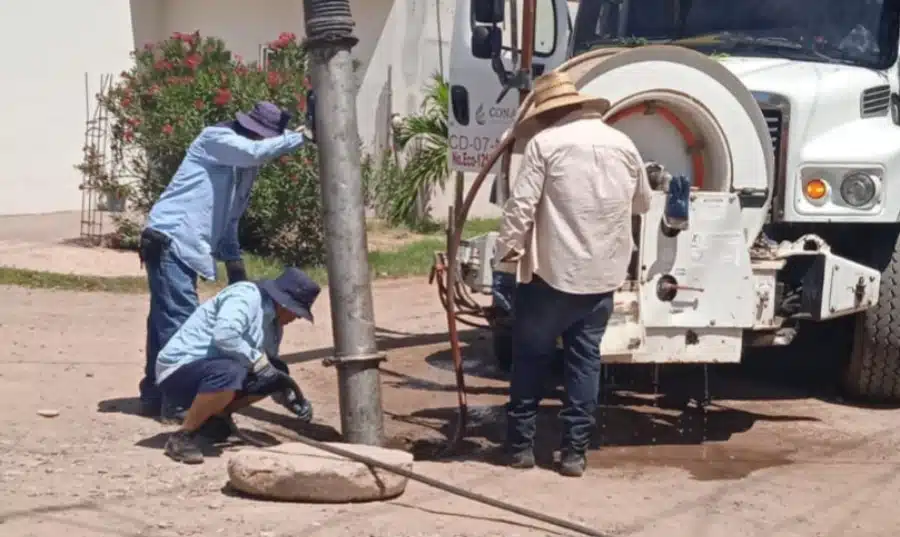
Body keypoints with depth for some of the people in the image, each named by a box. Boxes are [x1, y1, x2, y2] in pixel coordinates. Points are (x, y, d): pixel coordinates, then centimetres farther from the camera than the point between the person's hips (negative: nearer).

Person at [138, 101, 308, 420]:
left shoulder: (246, 169, 17)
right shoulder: (216, 138, -8)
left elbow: (228, 218, 24)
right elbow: (257, 152, -27)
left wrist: (232, 258, 18)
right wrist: (299, 137, -20)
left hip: (186, 247, 9)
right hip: (169, 240, -9)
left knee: (166, 320, 12)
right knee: (180, 320, -12)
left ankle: (155, 396, 19)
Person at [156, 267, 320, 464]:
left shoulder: (273, 323, 10)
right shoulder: (245, 296, -18)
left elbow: (271, 371, 18)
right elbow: (224, 335, -34)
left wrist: (291, 398, 2)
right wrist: (259, 362, -23)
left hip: (215, 371, 9)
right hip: (178, 371, -9)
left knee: (278, 374, 4)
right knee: (228, 373, -38)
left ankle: (215, 417, 11)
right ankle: (182, 437, -20)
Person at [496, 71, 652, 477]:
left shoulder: (545, 143, -7)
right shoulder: (623, 144, 9)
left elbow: (521, 205, -12)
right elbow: (643, 203, 21)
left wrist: (508, 249, 0)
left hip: (553, 270, -4)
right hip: (604, 273, 4)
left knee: (531, 357, 9)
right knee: (585, 360, 9)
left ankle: (520, 445, 13)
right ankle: (574, 451, 7)